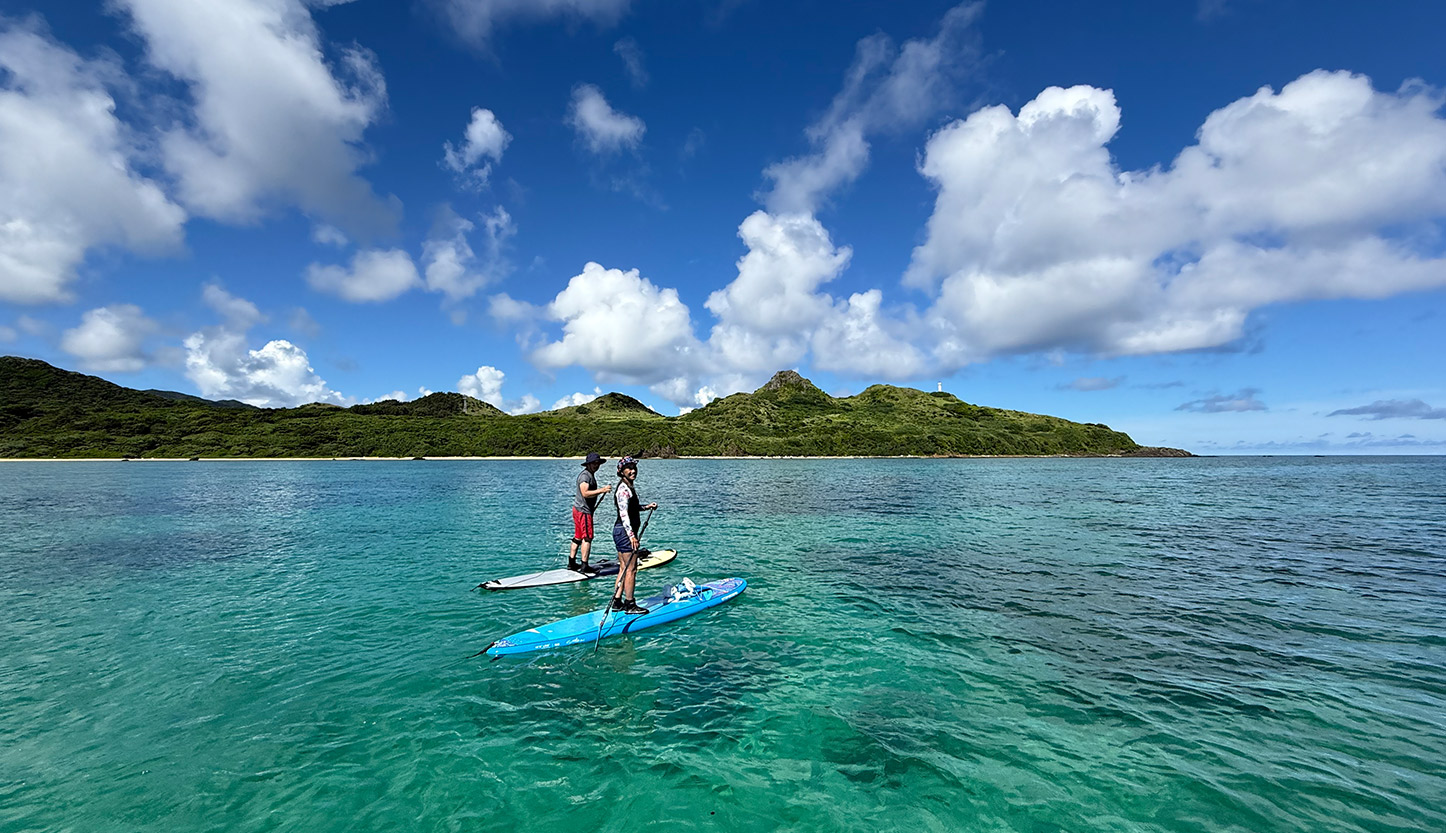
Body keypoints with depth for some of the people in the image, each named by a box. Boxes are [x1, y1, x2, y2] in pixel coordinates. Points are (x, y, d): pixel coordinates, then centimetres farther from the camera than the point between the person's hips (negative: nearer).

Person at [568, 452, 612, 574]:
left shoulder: (591, 475, 17)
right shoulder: (585, 475, -17)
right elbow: (585, 493, -30)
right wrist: (601, 490, -33)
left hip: (578, 509, 11)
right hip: (583, 510, -11)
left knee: (578, 538, 15)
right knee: (587, 538, -7)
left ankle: (571, 563, 22)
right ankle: (584, 566, -4)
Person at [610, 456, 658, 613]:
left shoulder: (629, 486, 14)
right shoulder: (624, 489, -17)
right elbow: (624, 514, -24)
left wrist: (646, 507, 18)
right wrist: (632, 535, -28)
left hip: (621, 531, 10)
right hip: (625, 532, -10)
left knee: (624, 569, 15)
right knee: (631, 569, -2)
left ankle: (617, 602, 22)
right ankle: (630, 605, 8)